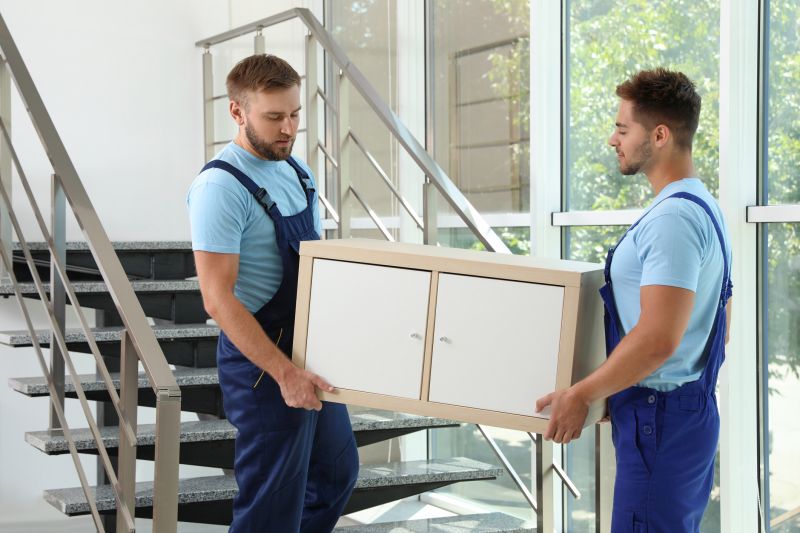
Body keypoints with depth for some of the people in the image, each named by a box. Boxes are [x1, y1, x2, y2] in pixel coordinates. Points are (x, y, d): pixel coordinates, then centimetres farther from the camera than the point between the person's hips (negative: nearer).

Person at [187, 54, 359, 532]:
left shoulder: (298, 171, 8)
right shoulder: (221, 186, -19)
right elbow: (218, 299, -23)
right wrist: (284, 372, -26)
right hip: (264, 364, -9)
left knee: (338, 472, 22)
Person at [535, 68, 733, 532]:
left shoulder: (673, 218, -19)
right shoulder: (704, 207, 14)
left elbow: (658, 338, -26)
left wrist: (581, 394, -17)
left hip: (659, 418, -11)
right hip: (693, 410, 11)